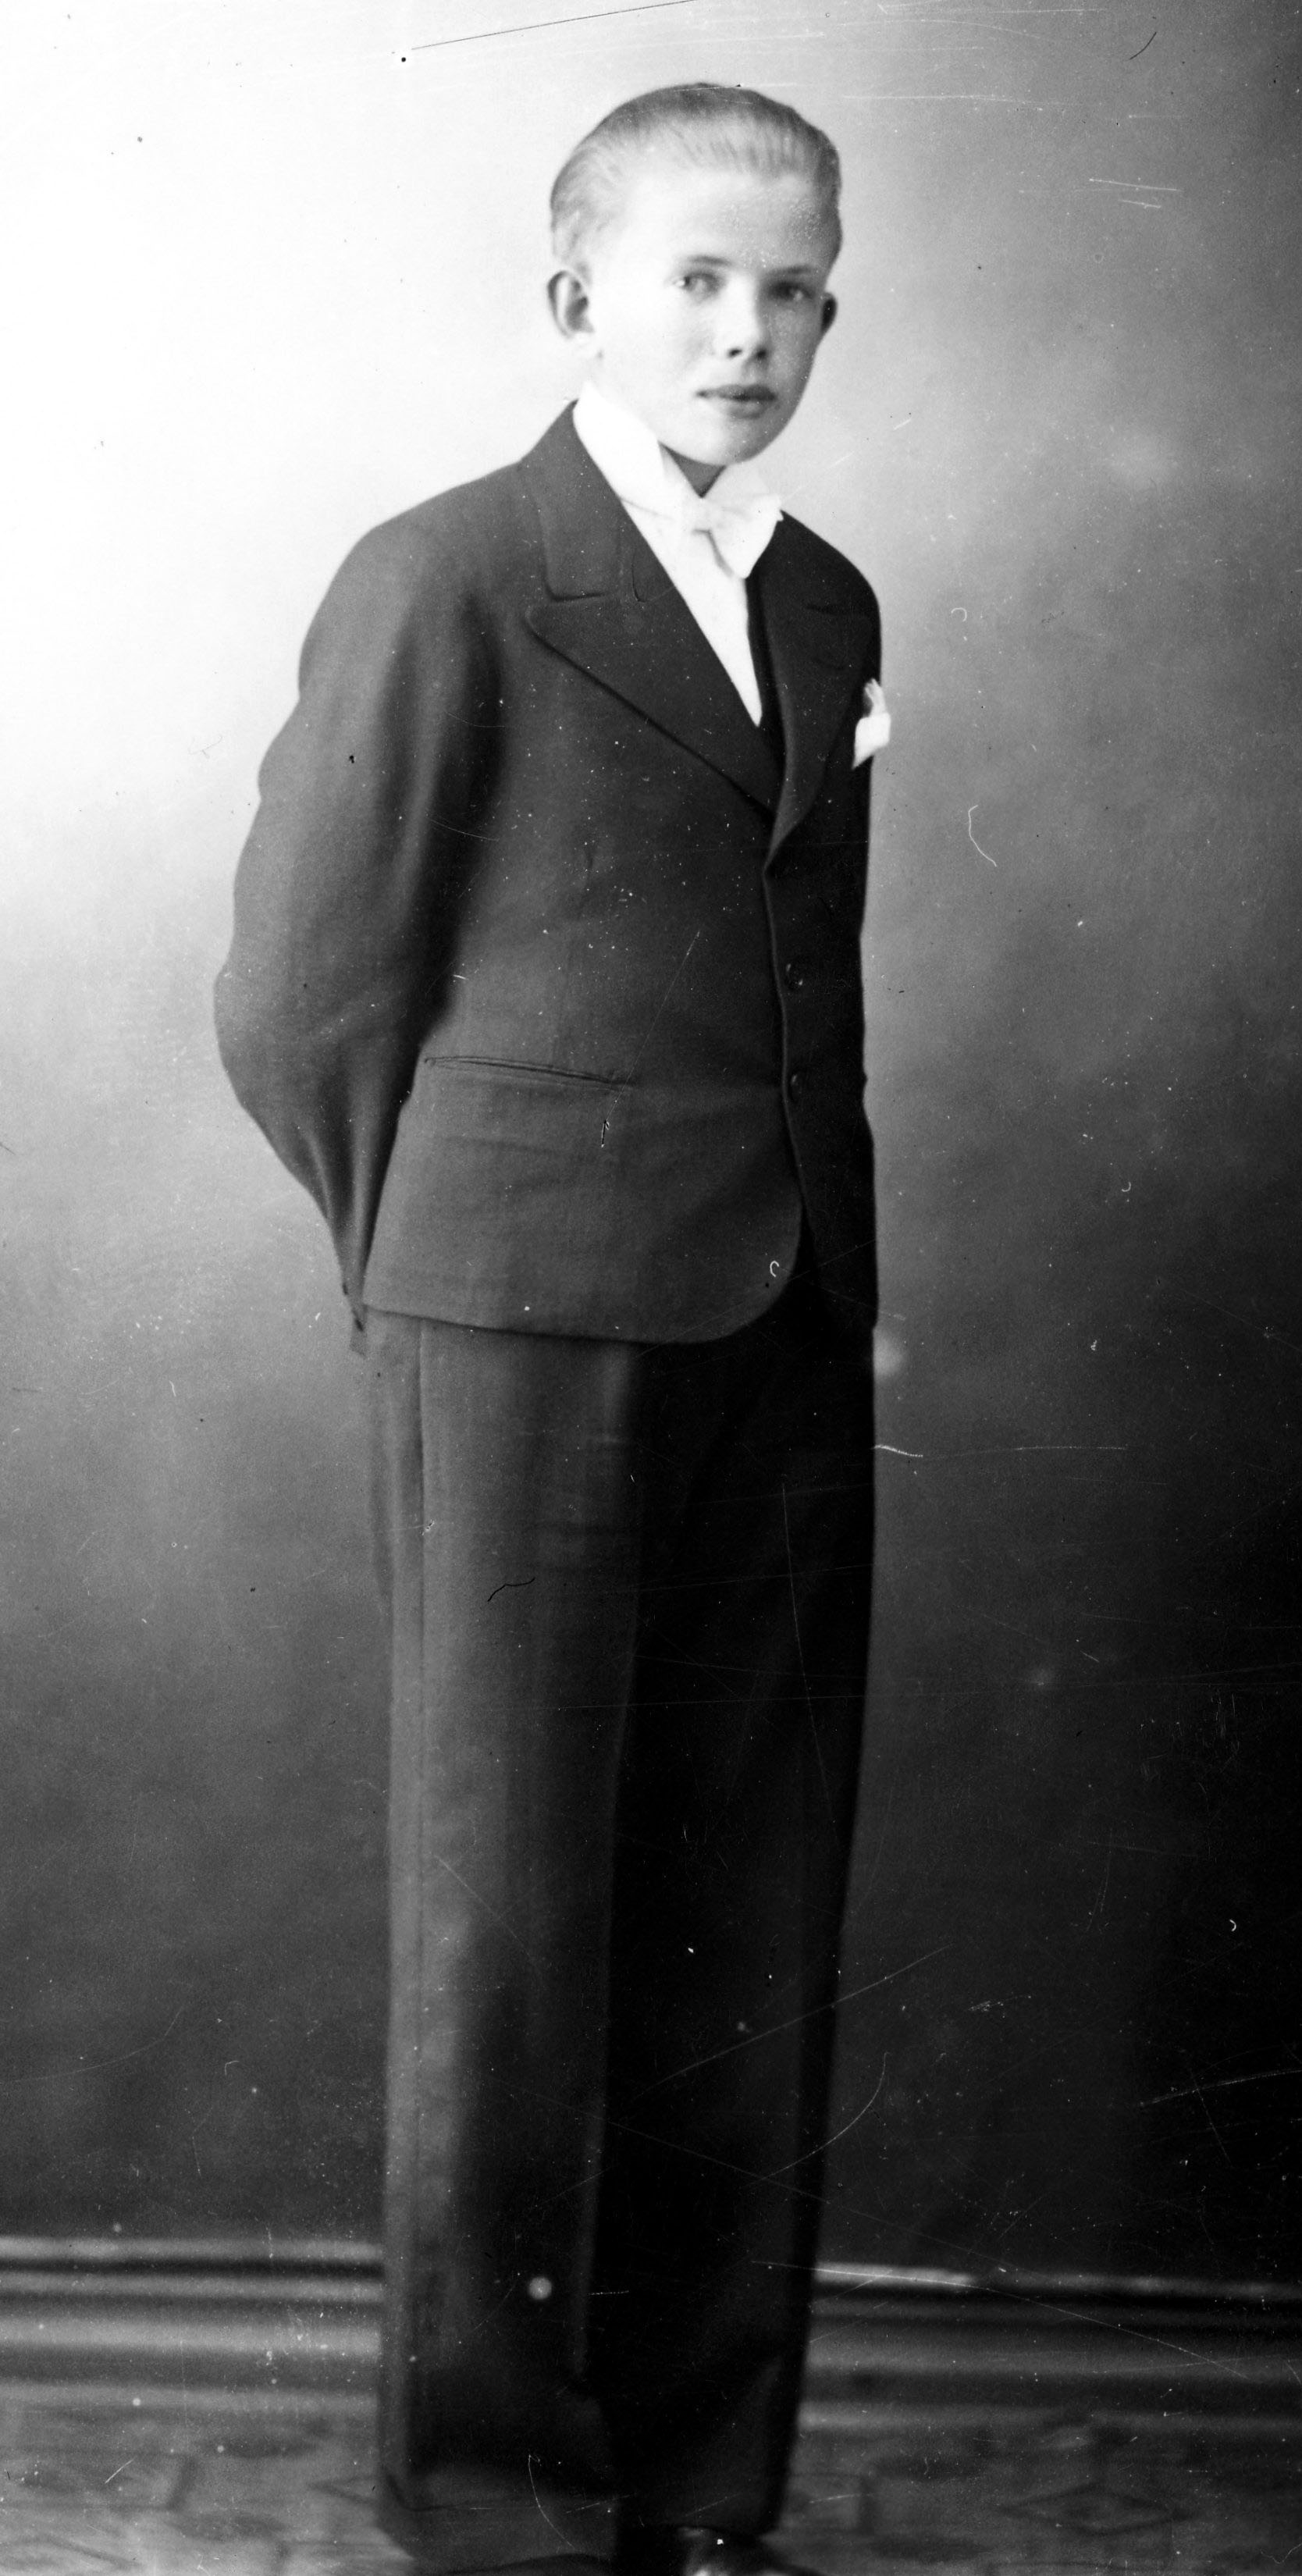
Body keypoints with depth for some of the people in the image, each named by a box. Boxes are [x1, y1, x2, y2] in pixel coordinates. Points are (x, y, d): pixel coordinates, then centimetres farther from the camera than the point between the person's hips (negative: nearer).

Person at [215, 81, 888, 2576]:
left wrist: (827, 1279, 11)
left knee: (749, 1933, 7)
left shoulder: (829, 609, 14)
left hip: (789, 1346, 6)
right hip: (529, 1343, -5)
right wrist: (455, 1270, 5)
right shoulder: (443, 583, -5)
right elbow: (296, 1003, -3)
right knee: (511, 1922, 2)